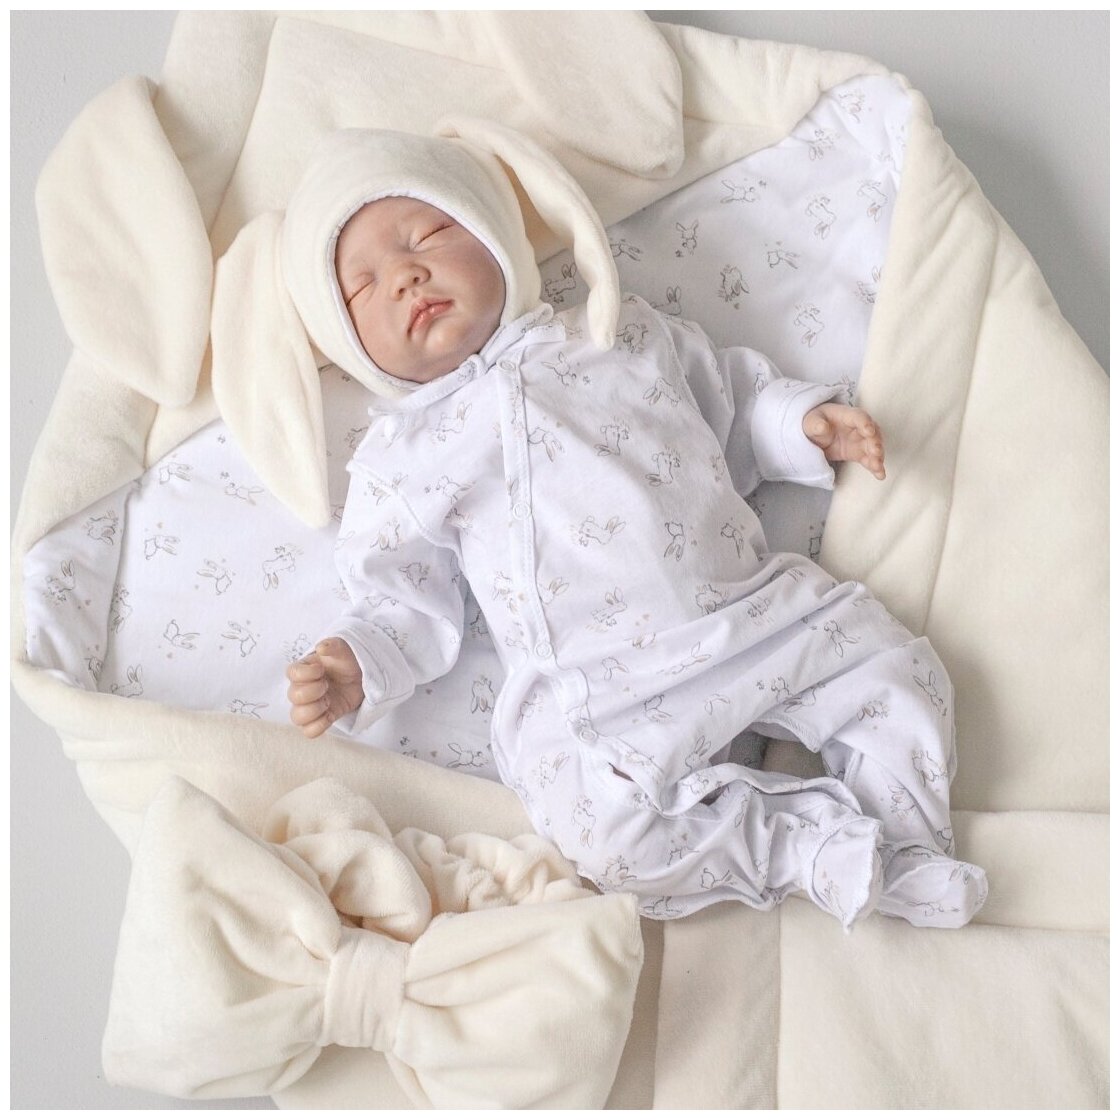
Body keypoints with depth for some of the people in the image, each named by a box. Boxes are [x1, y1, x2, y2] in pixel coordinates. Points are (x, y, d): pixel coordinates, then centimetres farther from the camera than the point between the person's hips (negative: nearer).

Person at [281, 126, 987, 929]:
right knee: (597, 819, -27)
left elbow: (733, 397, 26)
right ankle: (812, 841, -13)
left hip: (766, 612, 3)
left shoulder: (622, 335, 14)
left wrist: (803, 421, 9)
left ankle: (906, 854, 7)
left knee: (902, 674, -6)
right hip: (602, 696, -3)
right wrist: (358, 667, -10)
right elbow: (409, 601, 8)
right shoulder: (402, 454, 7)